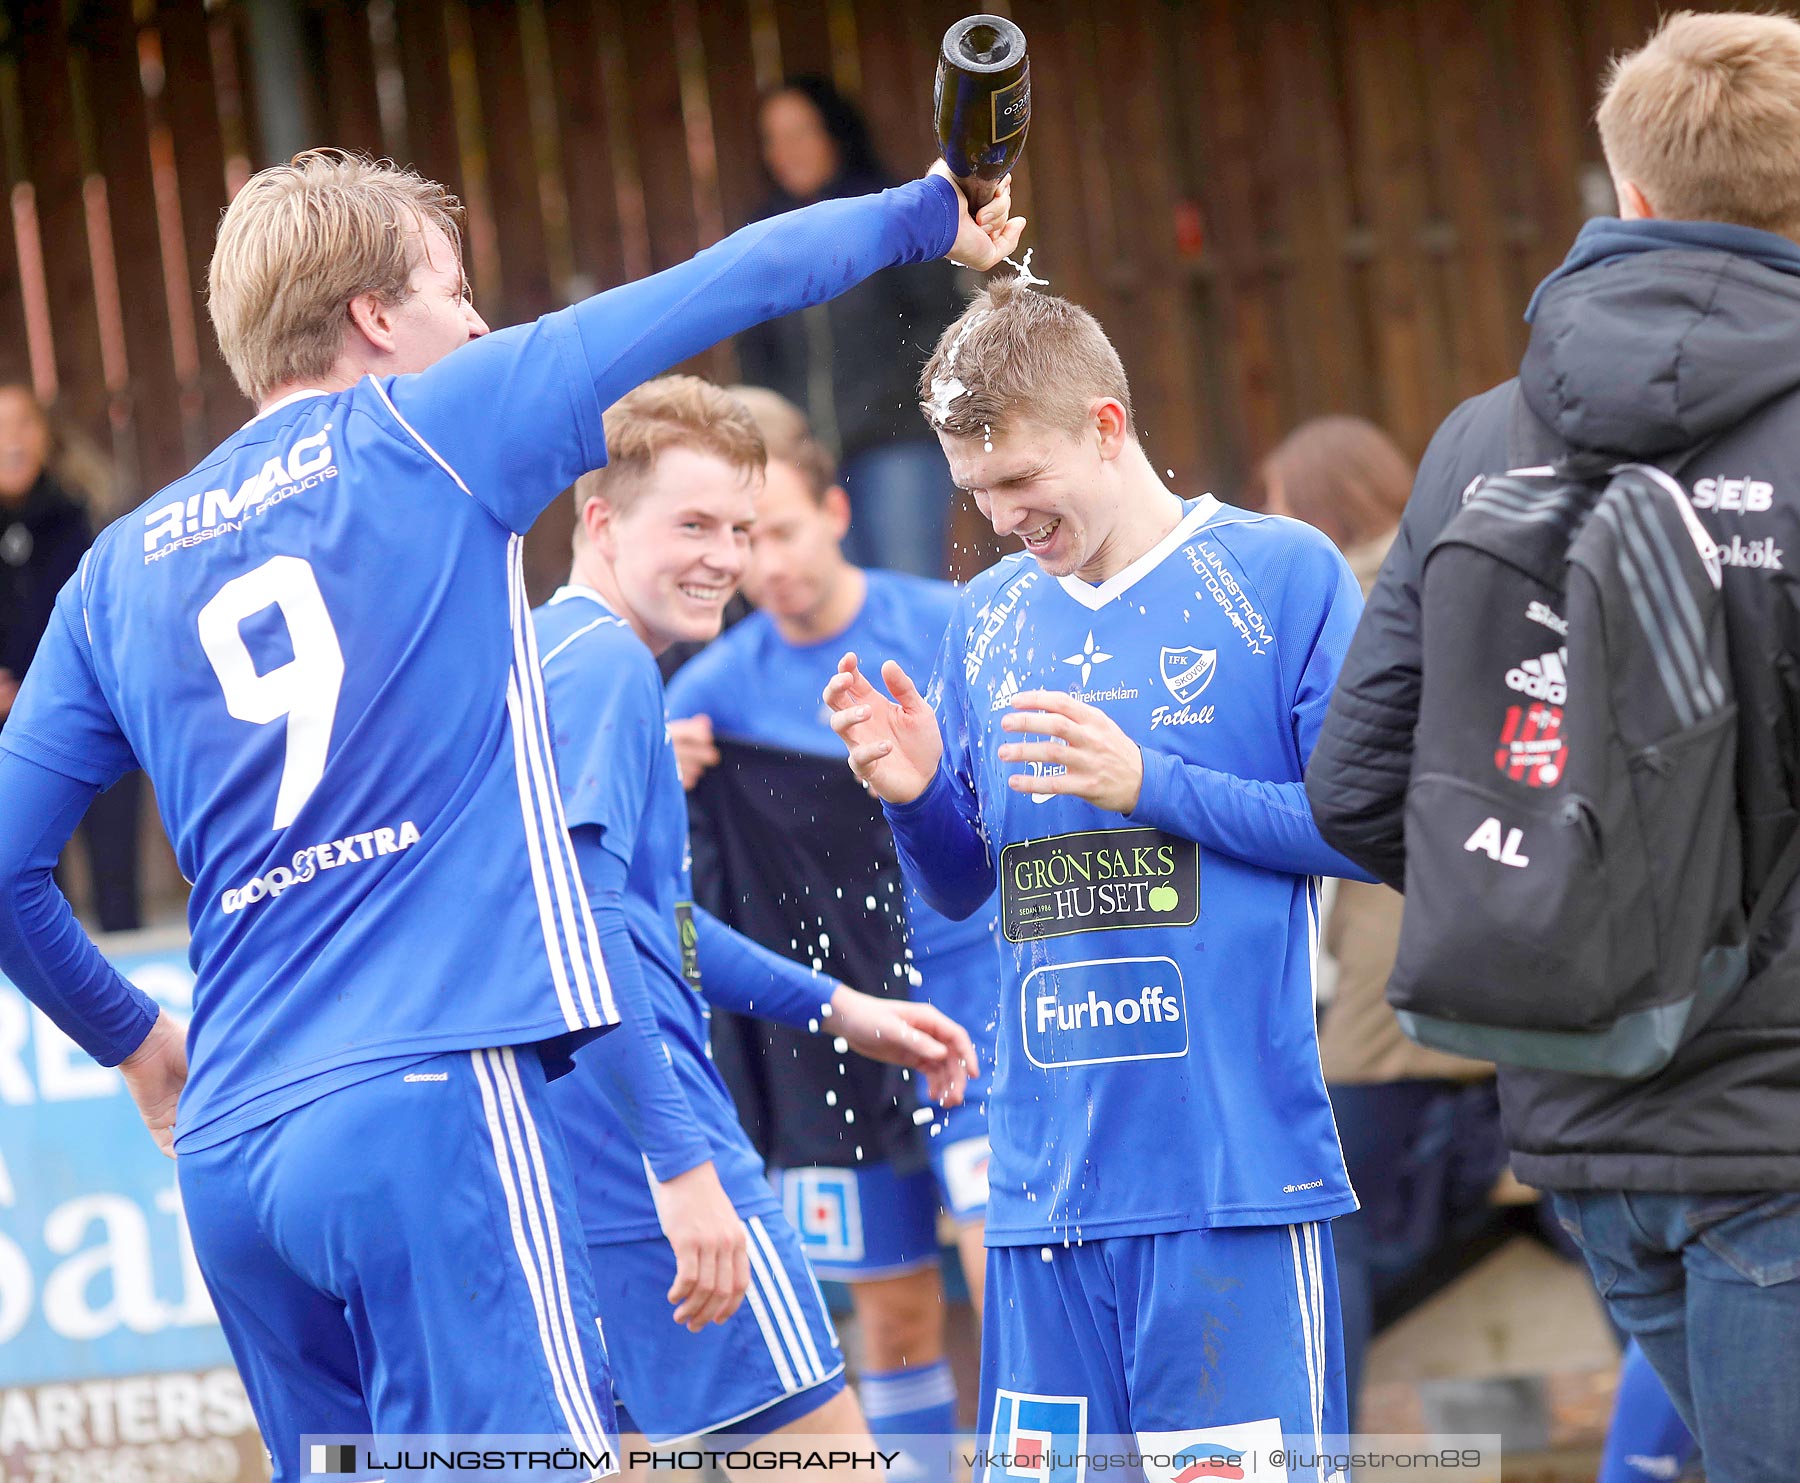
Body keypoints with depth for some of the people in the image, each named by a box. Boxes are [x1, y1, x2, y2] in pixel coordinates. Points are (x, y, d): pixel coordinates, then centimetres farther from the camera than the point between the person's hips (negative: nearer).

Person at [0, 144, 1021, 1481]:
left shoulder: (124, 568, 16)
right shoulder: (428, 432, 4)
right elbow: (724, 285, 11)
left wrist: (132, 1042, 30)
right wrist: (929, 216, 27)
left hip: (226, 1155, 6)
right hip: (430, 1100, -6)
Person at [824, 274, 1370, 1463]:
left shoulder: (1282, 573, -1)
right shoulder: (990, 619, 14)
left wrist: (1148, 784, -11)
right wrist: (919, 797, -2)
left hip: (1233, 1172, -5)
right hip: (1047, 1175, 5)